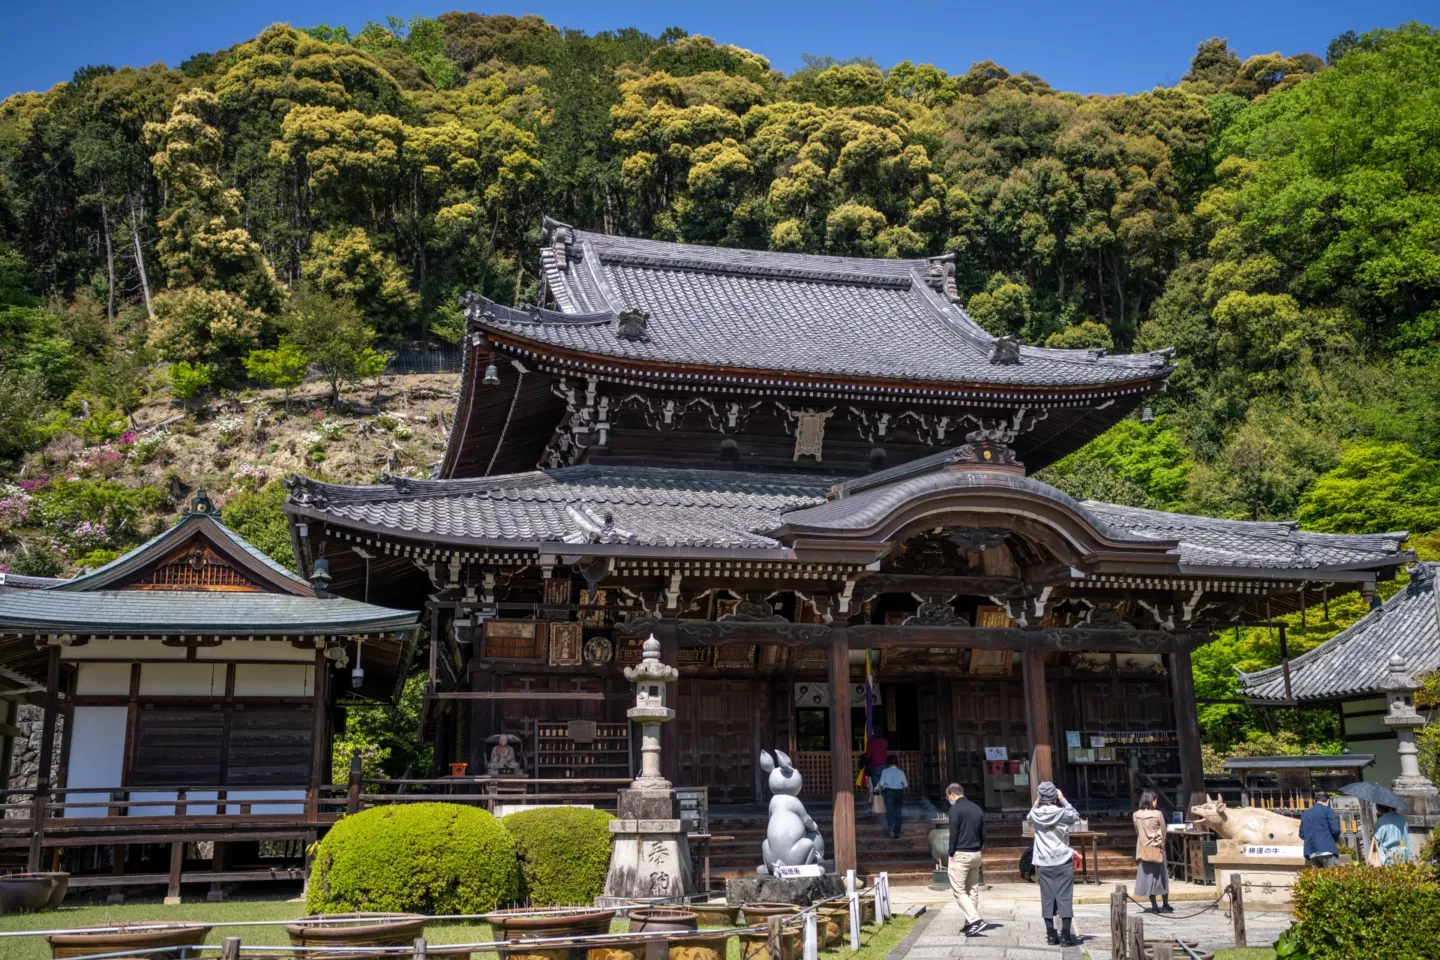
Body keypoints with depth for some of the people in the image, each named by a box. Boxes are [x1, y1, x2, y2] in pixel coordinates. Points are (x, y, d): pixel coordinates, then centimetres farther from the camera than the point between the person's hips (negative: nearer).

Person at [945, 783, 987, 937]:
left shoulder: (955, 809, -12)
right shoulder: (977, 809, 11)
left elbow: (953, 834, -15)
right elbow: (983, 835, 12)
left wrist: (951, 853, -6)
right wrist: (977, 849, 15)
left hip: (960, 855, -7)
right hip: (976, 855, 7)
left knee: (958, 890, -3)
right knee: (973, 889, 13)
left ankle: (975, 920, -15)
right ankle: (971, 923, 14)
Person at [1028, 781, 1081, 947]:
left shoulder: (1036, 814, -3)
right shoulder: (1061, 812, -10)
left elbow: (1028, 817, 21)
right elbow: (1075, 816, 11)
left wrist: (1037, 803, 14)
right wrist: (1063, 800, 11)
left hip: (1043, 863, 2)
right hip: (1063, 862, -2)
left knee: (1047, 898, 7)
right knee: (1064, 897, 0)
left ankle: (1051, 934, 9)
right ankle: (1065, 935, -2)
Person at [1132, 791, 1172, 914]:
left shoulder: (1136, 815, -3)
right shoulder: (1158, 814, -12)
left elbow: (1137, 832, 4)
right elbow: (1163, 832, -3)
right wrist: (1161, 844, 12)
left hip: (1143, 849, 2)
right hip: (1157, 849, -2)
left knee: (1147, 875, 5)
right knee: (1161, 875, 8)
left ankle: (1154, 906, 4)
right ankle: (1166, 905, 13)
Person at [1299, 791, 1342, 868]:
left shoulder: (1305, 814, 19)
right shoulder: (1328, 810, 4)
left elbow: (1302, 835, 18)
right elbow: (1335, 830, -5)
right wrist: (1335, 839, 14)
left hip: (1311, 852, 5)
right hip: (1327, 849, -5)